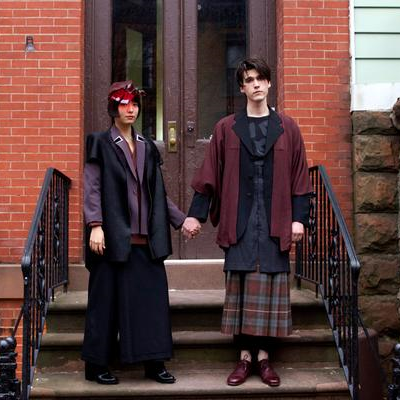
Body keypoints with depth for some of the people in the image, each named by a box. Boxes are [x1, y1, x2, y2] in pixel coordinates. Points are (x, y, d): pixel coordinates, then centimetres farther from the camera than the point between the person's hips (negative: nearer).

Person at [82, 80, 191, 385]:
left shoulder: (147, 148, 16)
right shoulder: (101, 144, 1)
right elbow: (92, 189, -6)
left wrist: (181, 219, 12)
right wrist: (95, 226, -16)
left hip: (146, 238, 5)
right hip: (113, 236, -5)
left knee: (153, 297, 3)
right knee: (106, 299, 1)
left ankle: (154, 362, 13)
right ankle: (96, 365, 13)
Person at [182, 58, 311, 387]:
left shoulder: (287, 128, 6)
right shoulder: (226, 128, 6)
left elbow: (299, 177, 4)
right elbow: (209, 175, 5)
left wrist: (299, 218, -3)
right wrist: (195, 214, 0)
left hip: (274, 223, 0)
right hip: (239, 222, 0)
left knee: (270, 288, 3)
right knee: (240, 288, 2)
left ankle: (264, 357, 13)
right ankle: (245, 357, 11)